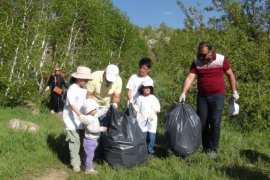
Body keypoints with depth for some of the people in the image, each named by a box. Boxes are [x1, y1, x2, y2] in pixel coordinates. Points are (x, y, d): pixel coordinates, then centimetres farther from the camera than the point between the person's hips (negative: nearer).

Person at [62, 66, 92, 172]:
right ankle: (75, 163, 4)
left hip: (82, 120, 7)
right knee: (75, 141, -5)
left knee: (83, 140, 12)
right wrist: (80, 115, -37)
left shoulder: (85, 89, 5)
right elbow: (72, 104, -27)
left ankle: (83, 160, 26)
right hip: (71, 120, -7)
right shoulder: (72, 89, -17)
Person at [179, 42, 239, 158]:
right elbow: (190, 78, -11)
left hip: (217, 96, -3)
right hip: (202, 96, 3)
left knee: (215, 123, -6)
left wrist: (234, 91, 3)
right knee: (202, 123, 7)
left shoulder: (221, 59, -7)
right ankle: (205, 148, 21)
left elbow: (230, 75, 3)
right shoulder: (196, 62, -2)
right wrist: (183, 93, -22)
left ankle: (213, 149, 7)